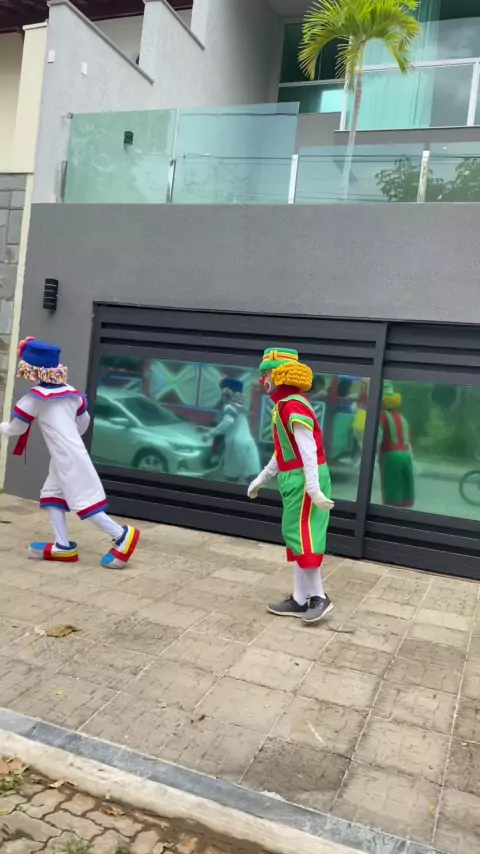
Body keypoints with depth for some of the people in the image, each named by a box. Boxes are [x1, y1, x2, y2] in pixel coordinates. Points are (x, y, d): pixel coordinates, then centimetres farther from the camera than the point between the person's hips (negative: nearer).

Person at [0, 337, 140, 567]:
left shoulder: (34, 397, -9)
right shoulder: (70, 392, 10)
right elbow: (84, 421, 23)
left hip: (67, 458, -8)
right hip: (69, 455, 8)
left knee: (83, 501, -6)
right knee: (51, 494, 13)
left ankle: (122, 535, -6)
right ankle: (63, 546, 11)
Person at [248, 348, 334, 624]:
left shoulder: (293, 406, -18)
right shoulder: (285, 405, 14)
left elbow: (308, 450, -24)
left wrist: (313, 488, -27)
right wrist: (263, 478, 24)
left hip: (304, 480, -10)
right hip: (294, 479, 10)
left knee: (303, 537, -4)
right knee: (295, 537, 12)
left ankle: (319, 597, 7)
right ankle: (300, 599, 19)